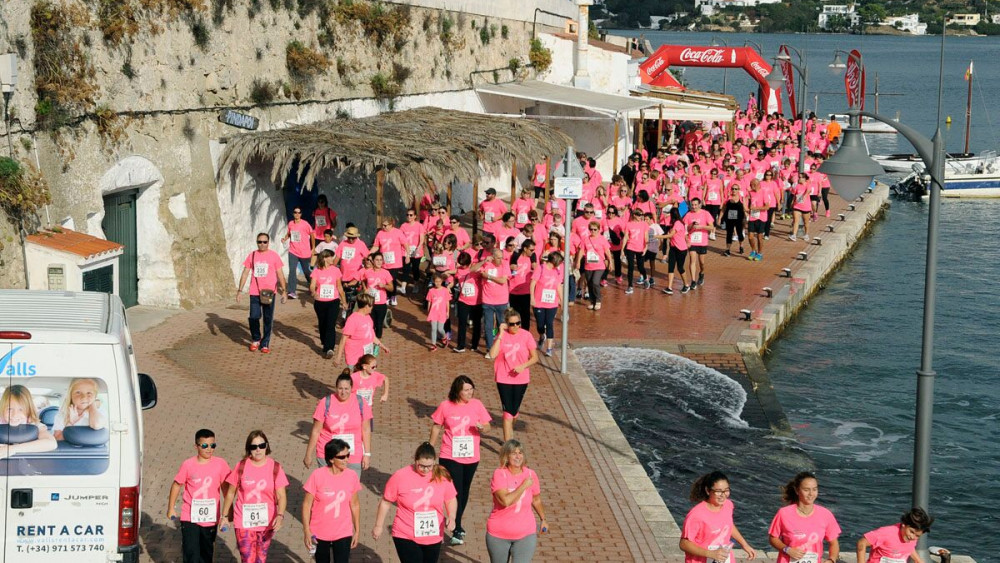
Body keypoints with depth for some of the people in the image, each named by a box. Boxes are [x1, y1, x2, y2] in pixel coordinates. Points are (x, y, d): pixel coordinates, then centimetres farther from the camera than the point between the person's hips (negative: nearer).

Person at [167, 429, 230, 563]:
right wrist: (171, 508, 7)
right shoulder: (188, 465, -9)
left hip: (211, 518, 2)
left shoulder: (220, 464, -7)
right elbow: (177, 485, 2)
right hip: (190, 518, -2)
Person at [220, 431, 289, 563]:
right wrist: (225, 516, 9)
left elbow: (281, 496, -9)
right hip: (244, 522, -1)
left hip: (266, 522, 1)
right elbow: (230, 493, 5)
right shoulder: (241, 466, -5)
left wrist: (280, 515, -24)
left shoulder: (275, 467, -5)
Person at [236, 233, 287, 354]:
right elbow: (245, 273, 7)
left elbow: (280, 274, 1)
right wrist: (240, 290, 2)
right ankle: (255, 339, 21)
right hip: (254, 293, 1)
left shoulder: (274, 256, -1)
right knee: (254, 317, -3)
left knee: (268, 319, 3)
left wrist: (283, 291, -4)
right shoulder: (252, 255, 4)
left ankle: (265, 344, 14)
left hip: (269, 293, -1)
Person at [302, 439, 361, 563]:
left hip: (343, 534, 1)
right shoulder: (317, 475, -16)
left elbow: (355, 504, 3)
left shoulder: (352, 476, -8)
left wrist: (357, 530, 8)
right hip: (320, 533, -1)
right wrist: (306, 530, -9)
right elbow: (307, 504, -8)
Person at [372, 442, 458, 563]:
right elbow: (386, 502, -1)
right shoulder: (400, 476, -14)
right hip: (406, 537, -3)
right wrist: (379, 526, 5)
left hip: (434, 537, 3)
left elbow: (451, 499, 5)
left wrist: (451, 517, -14)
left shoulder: (441, 476, -7)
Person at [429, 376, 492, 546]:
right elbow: (436, 427, 5)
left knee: (464, 491, 16)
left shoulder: (476, 404, -3)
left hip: (471, 457, 3)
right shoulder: (445, 406, -8)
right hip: (450, 456, -3)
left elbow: (487, 427, 1)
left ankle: (457, 524, 35)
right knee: (455, 491, -10)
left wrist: (482, 427, -23)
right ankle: (457, 531, -8)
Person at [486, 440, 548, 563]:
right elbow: (506, 501, -30)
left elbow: (536, 499, 13)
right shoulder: (499, 474, -16)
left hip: (525, 535, 1)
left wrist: (543, 519, 21)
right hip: (498, 535, -1)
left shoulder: (530, 474, -5)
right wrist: (524, 486, -23)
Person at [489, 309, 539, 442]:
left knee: (515, 410, 14)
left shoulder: (526, 335, -7)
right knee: (508, 411, -6)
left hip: (521, 379, 1)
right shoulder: (502, 335, -6)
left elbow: (535, 358, -2)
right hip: (504, 379, -1)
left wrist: (523, 366, -19)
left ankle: (509, 432, 43)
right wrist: (500, 335, -21)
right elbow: (493, 354, -19)